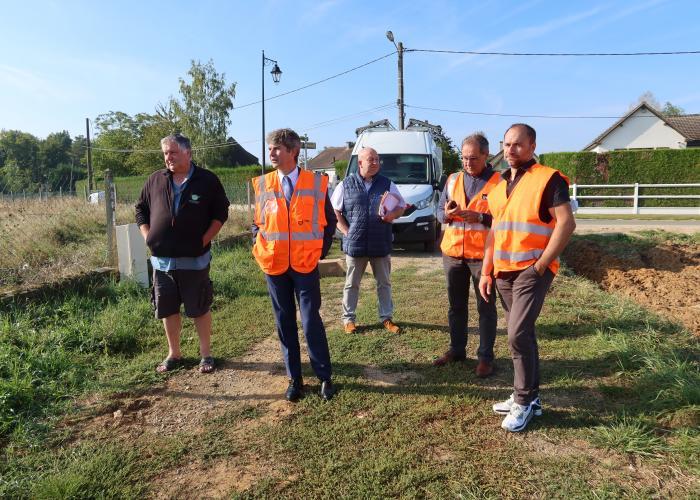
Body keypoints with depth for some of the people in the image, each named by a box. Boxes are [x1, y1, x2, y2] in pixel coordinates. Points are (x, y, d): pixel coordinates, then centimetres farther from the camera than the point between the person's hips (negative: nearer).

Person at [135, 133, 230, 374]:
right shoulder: (155, 180, 6)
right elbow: (141, 210, 15)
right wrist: (148, 238, 3)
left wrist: (205, 239, -8)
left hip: (194, 260, -3)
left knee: (200, 309, 5)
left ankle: (206, 354, 20)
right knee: (167, 309, 12)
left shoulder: (207, 180, -3)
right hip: (161, 260, 4)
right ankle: (174, 354, 28)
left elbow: (221, 212, 0)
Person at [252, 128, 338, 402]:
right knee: (285, 323, 10)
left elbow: (329, 221, 8)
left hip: (306, 265, -2)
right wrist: (260, 248, 4)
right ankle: (294, 379, 22)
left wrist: (322, 250, 3)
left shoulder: (316, 183, -4)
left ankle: (325, 377, 15)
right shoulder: (262, 184, 2)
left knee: (311, 321, -1)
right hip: (274, 265, 3)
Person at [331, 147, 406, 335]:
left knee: (384, 283, 11)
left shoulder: (387, 184, 7)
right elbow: (335, 211, 5)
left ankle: (386, 317, 24)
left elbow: (401, 205, 13)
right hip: (354, 244, -1)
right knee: (352, 284, 8)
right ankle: (348, 318, 21)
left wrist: (393, 214, -10)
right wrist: (346, 231, -6)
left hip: (381, 245, 2)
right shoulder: (346, 185, 2)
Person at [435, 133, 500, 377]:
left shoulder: (499, 181, -4)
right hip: (453, 253, 5)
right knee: (456, 305, 14)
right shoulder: (453, 180, 11)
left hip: (483, 254, -4)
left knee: (486, 307, 5)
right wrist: (447, 214, -12)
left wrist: (481, 217, -23)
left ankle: (485, 356, 16)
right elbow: (439, 211, 11)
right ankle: (456, 349, 29)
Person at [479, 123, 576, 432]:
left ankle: (524, 401, 6)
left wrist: (541, 265, -17)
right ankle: (530, 397, 24)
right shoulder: (499, 185, 14)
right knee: (522, 334, 12)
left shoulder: (548, 179, -7)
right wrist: (486, 271, 12)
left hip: (532, 269, -7)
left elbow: (566, 223, -13)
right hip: (504, 271, 7)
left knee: (518, 334, -12)